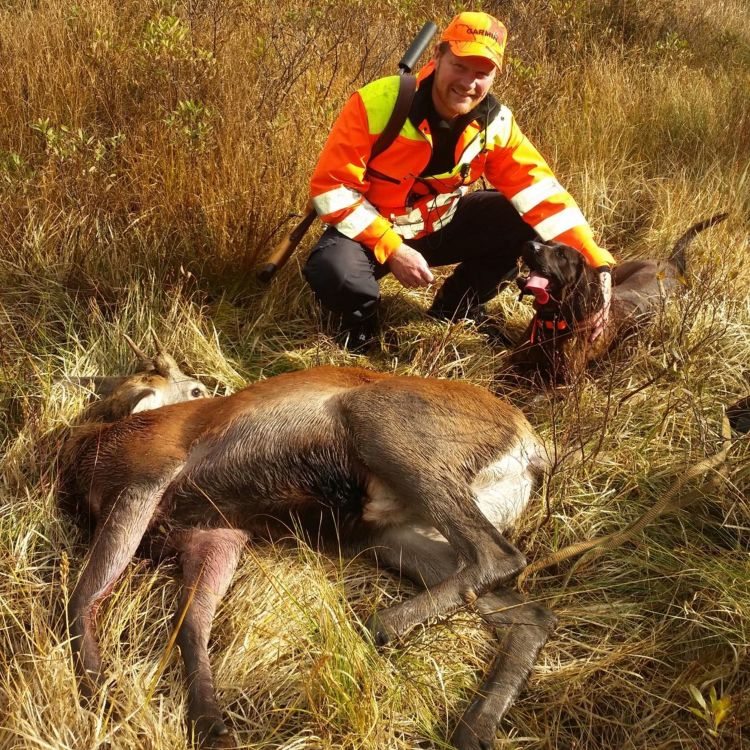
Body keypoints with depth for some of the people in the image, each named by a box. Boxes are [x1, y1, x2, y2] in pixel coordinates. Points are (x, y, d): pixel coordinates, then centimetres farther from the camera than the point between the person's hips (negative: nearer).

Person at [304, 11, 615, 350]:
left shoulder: (495, 122, -12)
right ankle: (359, 319, 0)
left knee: (526, 221, -13)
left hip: (439, 227, 5)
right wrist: (392, 249, -29)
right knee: (334, 272, -37)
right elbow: (331, 186, -22)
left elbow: (541, 192, -15)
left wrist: (595, 263, -27)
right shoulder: (378, 104, -25)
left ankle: (456, 309, 7)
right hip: (372, 231, -4)